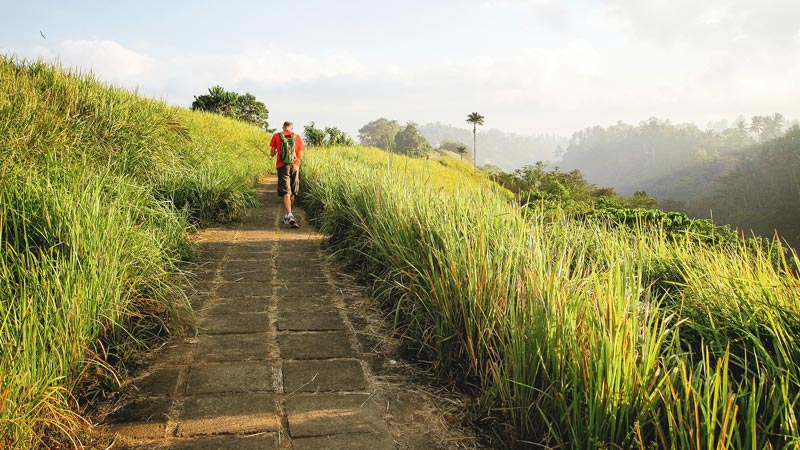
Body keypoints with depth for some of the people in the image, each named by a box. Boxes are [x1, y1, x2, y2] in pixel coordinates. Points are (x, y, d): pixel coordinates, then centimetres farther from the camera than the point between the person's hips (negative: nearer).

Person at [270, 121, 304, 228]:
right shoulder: (297, 137, 3)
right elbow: (300, 155, 5)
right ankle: (288, 215, 24)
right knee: (292, 193, 13)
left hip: (282, 166, -1)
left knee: (286, 193, -6)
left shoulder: (276, 136, 2)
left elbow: (272, 154, 6)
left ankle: (290, 216, -23)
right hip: (294, 166, 1)